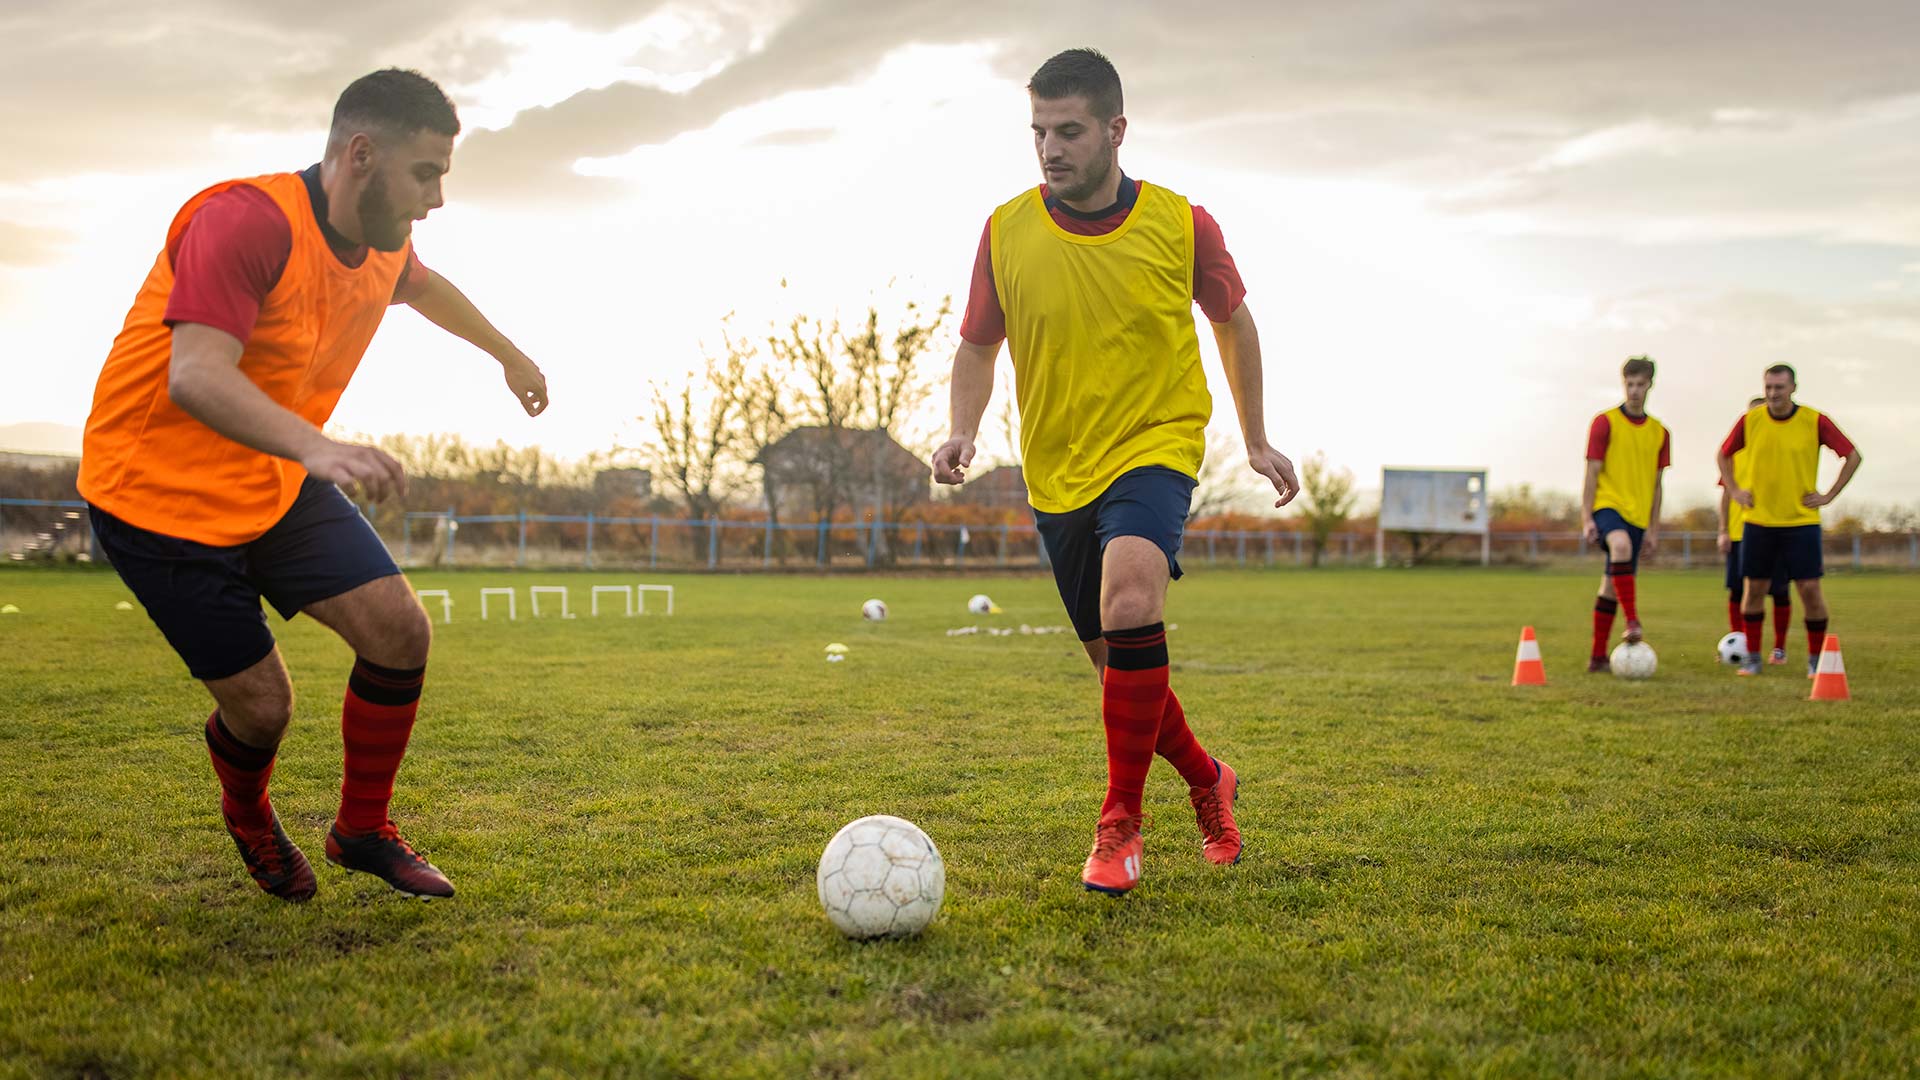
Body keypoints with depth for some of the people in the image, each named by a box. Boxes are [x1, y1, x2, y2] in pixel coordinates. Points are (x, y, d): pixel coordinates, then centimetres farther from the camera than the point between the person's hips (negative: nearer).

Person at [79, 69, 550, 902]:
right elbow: (194, 376, -39)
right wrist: (319, 448, -54)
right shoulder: (246, 221, -27)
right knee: (259, 703, -5)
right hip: (161, 494, -7)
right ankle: (249, 821, 32)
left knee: (399, 629, -8)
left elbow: (426, 288, 27)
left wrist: (508, 355, 38)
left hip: (278, 483, 7)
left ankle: (362, 831, 13)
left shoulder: (382, 244, 1)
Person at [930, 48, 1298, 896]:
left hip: (1156, 448, -3)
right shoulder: (1006, 231, -4)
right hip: (1057, 472, 3)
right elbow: (977, 348, 7)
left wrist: (1257, 441, 13)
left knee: (1130, 600, -31)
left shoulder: (1181, 224, -7)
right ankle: (1207, 783, 37)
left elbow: (1232, 321, 10)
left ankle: (1120, 824, -17)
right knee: (1120, 666, 9)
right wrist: (962, 432, -11)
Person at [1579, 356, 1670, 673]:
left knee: (1611, 585, 7)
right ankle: (1632, 622, -40)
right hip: (1607, 504, -5)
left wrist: (1654, 528, 11)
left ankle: (1598, 657, 15)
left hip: (1637, 516, 5)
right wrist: (1586, 518, -11)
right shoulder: (1605, 422, -2)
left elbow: (1655, 484, 15)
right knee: (1621, 545, -37)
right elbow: (1592, 474, -4)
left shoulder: (1659, 432, 11)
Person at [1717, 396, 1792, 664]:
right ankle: (1738, 644, 11)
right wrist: (1723, 531, 1)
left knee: (1780, 591, 1)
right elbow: (1726, 492, 8)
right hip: (1739, 531, 1)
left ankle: (1779, 648, 12)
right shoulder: (1736, 449, 8)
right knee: (1736, 591, 0)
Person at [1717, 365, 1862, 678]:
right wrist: (1734, 491, 5)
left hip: (1801, 521, -2)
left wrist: (1829, 495, -3)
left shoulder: (1814, 421, -7)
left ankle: (1816, 658, 10)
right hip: (1758, 522, 2)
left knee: (1810, 588, -5)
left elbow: (1853, 456, 2)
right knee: (1754, 588, 4)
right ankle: (1752, 657, 16)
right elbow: (1724, 455, 16)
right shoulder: (1750, 420, -1)